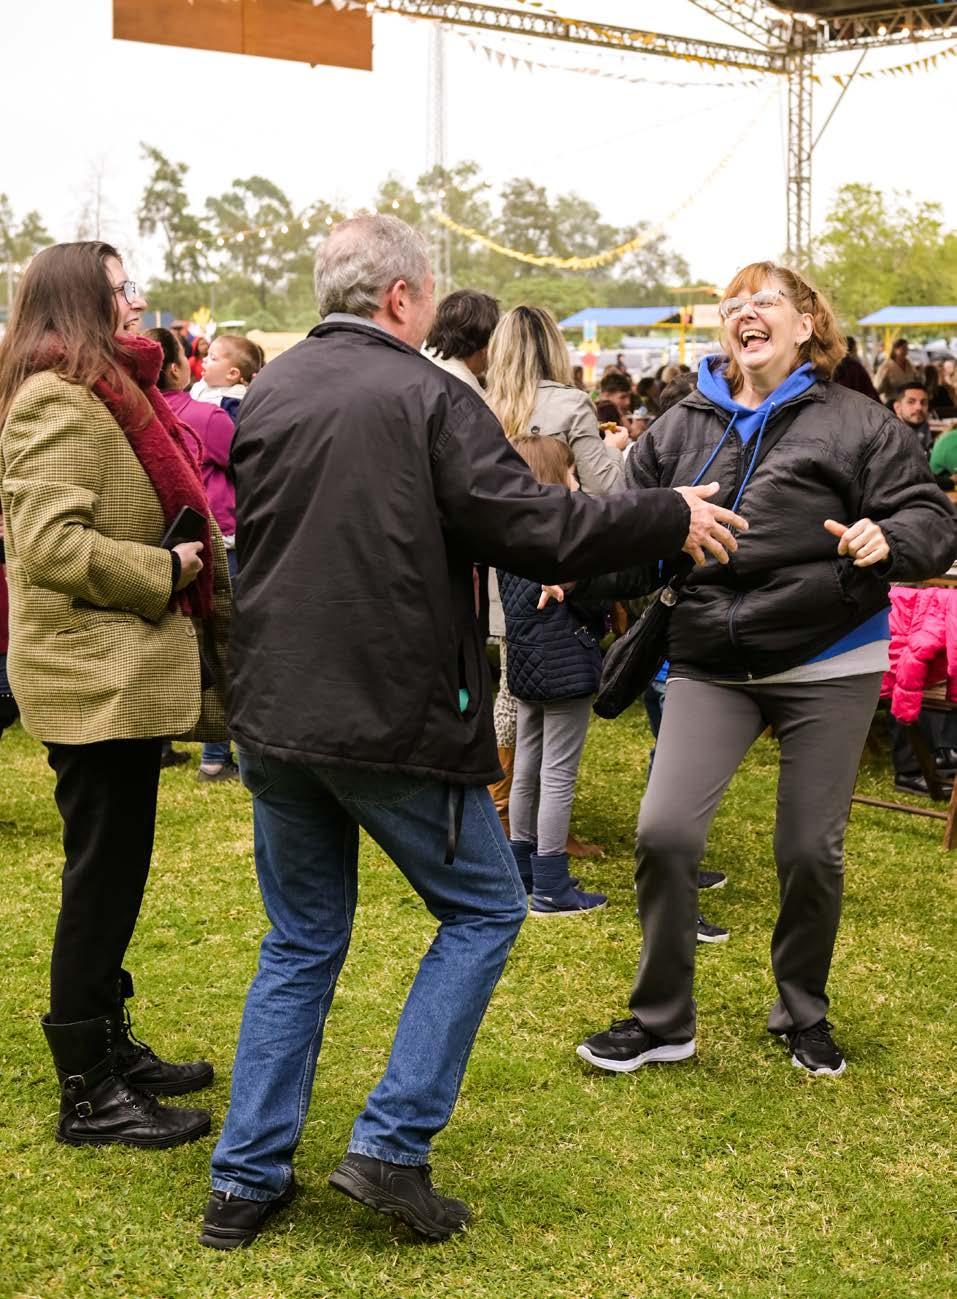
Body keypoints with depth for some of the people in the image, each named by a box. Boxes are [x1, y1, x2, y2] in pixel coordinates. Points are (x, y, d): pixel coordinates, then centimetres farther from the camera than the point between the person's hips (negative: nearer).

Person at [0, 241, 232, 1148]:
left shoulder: (108, 393, 18)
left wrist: (189, 560, 15)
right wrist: (163, 571, -16)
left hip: (124, 673, 10)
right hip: (94, 678, -10)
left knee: (112, 875, 16)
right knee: (102, 879, -4)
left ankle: (110, 1048, 29)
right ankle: (88, 1094, 6)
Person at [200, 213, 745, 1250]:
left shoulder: (266, 394, 7)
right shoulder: (427, 397, -12)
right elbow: (535, 531, -16)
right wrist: (670, 519, -3)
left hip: (274, 712, 6)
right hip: (394, 718, -6)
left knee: (302, 940, 18)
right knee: (482, 911, 13)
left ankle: (245, 1181, 19)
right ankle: (391, 1145, 7)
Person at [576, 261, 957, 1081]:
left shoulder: (854, 423, -4)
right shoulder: (683, 427, 5)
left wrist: (887, 541, -27)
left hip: (827, 667, -2)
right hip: (711, 665, 2)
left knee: (811, 851, 7)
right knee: (664, 832, -6)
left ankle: (803, 1013, 32)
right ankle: (662, 1020, 13)